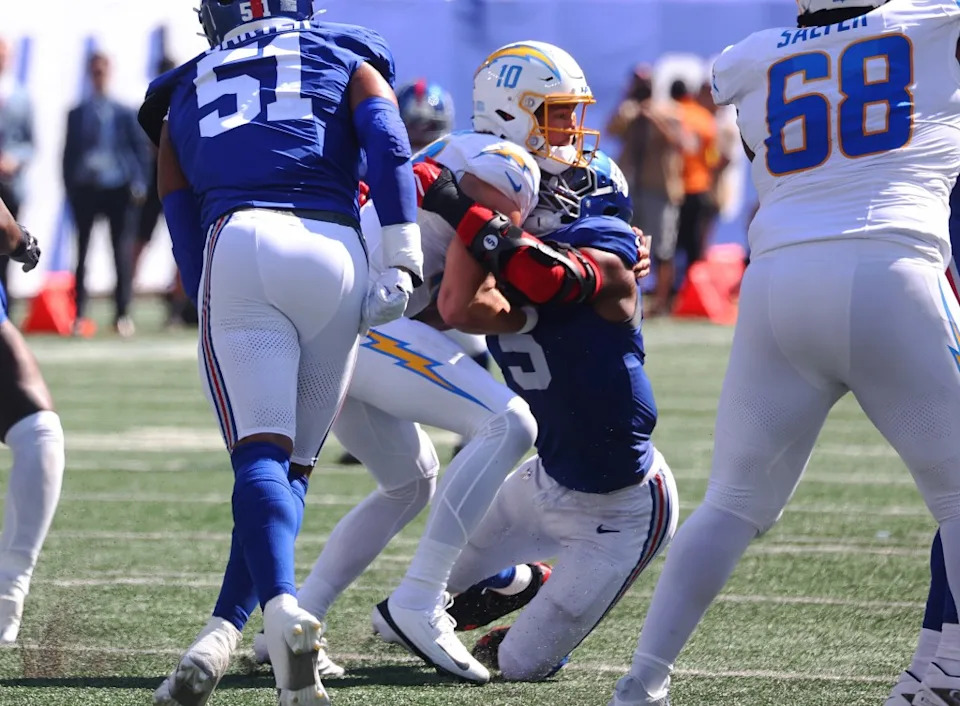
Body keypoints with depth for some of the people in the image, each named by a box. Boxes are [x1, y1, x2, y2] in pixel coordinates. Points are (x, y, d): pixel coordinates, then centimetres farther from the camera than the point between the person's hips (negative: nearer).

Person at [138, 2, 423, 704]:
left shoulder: (185, 95, 29)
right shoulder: (347, 60, 25)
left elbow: (183, 224, 22)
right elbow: (388, 147, 5)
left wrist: (221, 315, 28)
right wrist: (402, 267, -2)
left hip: (235, 245, 0)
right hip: (333, 251, 0)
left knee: (260, 455, -9)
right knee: (293, 463, 7)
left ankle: (281, 609, -36)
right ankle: (220, 638, -8)